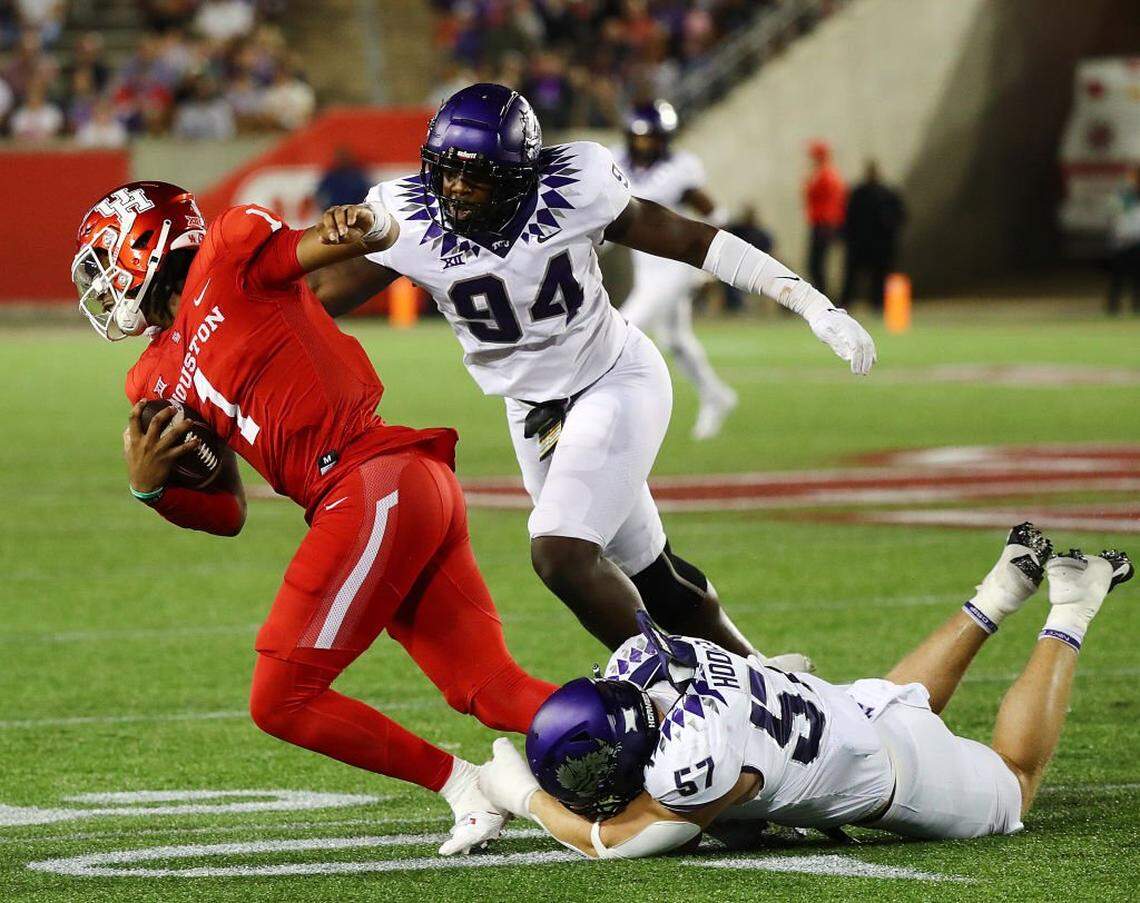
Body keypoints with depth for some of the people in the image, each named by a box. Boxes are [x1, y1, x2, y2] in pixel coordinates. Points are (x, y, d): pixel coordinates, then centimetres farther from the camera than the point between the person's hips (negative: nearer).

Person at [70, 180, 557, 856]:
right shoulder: (161, 377, 24)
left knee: (282, 701, -7)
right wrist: (150, 487, 5)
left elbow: (386, 238, 0)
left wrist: (363, 223, -23)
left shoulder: (228, 254, 3)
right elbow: (228, 515, 23)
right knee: (494, 692, 2)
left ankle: (463, 784, -5)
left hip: (378, 483, -9)